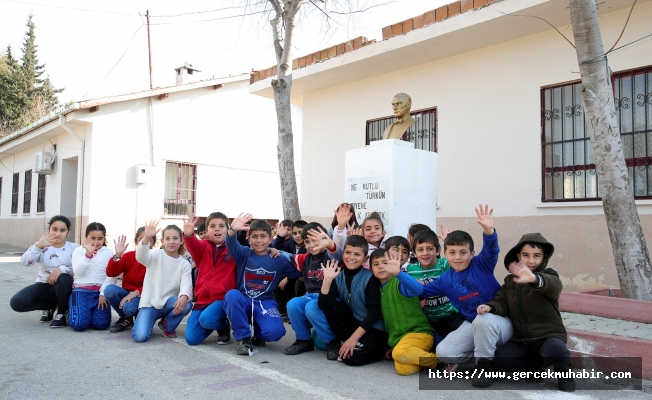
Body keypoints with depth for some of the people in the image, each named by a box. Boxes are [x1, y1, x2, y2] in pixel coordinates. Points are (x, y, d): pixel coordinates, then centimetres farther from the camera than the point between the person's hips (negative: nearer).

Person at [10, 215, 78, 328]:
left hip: (64, 287, -2)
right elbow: (25, 262, -19)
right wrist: (38, 246, -36)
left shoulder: (74, 248, -4)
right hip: (44, 285, 2)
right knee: (16, 302, -21)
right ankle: (49, 307, 8)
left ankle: (61, 313, -13)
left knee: (64, 278, -37)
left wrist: (62, 269, -31)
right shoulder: (42, 246, -1)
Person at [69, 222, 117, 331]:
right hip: (81, 291, -1)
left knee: (101, 324, -16)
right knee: (79, 324, -19)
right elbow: (78, 272, -10)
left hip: (100, 292, 1)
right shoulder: (78, 251, 6)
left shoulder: (109, 252, 7)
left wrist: (103, 293, -12)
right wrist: (88, 254, -21)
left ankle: (90, 313, 18)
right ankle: (71, 314, 17)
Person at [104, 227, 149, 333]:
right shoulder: (128, 256, 2)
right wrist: (117, 255, -23)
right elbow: (111, 273, -9)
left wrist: (135, 293, -26)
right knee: (109, 289, -26)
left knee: (129, 308, -35)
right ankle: (126, 319, -2)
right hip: (126, 292, 4)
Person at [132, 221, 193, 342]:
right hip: (150, 303, -2)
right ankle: (151, 320, 14)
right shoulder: (156, 254, -5)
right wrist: (146, 238, -48)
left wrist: (184, 296, -38)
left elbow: (186, 284, -14)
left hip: (169, 303, 3)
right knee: (140, 336, -24)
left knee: (186, 305, -30)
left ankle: (167, 325, 2)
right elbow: (141, 257, -28)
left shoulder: (185, 264, 2)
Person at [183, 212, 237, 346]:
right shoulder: (203, 247, 3)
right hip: (203, 298, 4)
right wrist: (188, 234, -43)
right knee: (191, 339, -2)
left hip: (223, 297, -3)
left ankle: (223, 326, 4)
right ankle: (215, 324, 29)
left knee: (206, 319, -32)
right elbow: (193, 245, -19)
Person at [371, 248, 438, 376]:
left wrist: (398, 272, -50)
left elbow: (418, 289, -36)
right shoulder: (380, 289, 12)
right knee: (403, 369, -21)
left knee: (400, 352, -35)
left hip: (418, 333, -6)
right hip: (399, 337, 6)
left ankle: (439, 360, -11)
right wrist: (392, 343, 17)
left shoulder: (399, 283, -11)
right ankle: (426, 359, 6)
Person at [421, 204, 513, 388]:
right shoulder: (445, 280, 2)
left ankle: (485, 367, -14)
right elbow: (420, 291, 10)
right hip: (472, 325, 4)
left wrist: (488, 230, -50)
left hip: (499, 322, -4)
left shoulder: (481, 264, -10)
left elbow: (491, 250, -31)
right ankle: (478, 351, 11)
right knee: (443, 352, -18)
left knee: (483, 319, -40)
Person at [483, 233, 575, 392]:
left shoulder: (548, 275, -8)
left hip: (548, 335, -4)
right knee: (500, 361, -19)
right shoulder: (509, 280, 9)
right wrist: (490, 307, -22)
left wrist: (534, 279, -57)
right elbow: (502, 302, 4)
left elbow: (553, 286, -33)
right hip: (521, 339, 4)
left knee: (555, 351, -36)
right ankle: (539, 364, 7)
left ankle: (564, 372, 0)